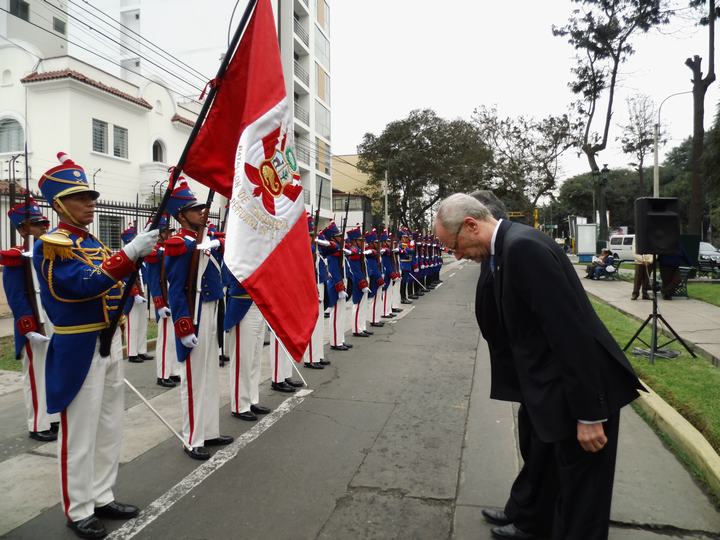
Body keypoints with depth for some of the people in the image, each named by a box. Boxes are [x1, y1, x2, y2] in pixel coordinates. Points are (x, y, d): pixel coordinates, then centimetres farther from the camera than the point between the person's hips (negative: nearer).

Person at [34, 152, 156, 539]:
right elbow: (84, 284, -27)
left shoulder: (93, 243, 14)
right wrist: (130, 253, -32)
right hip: (79, 349, -8)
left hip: (110, 344, 8)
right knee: (79, 433, 3)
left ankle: (102, 498, 30)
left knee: (109, 427, 15)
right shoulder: (51, 245, -12)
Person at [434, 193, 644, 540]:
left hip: (585, 394, -10)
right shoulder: (509, 247, 10)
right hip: (566, 391, 10)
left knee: (581, 506, 8)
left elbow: (571, 332, -25)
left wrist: (589, 414, -21)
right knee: (571, 496, 25)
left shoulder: (523, 246, -21)